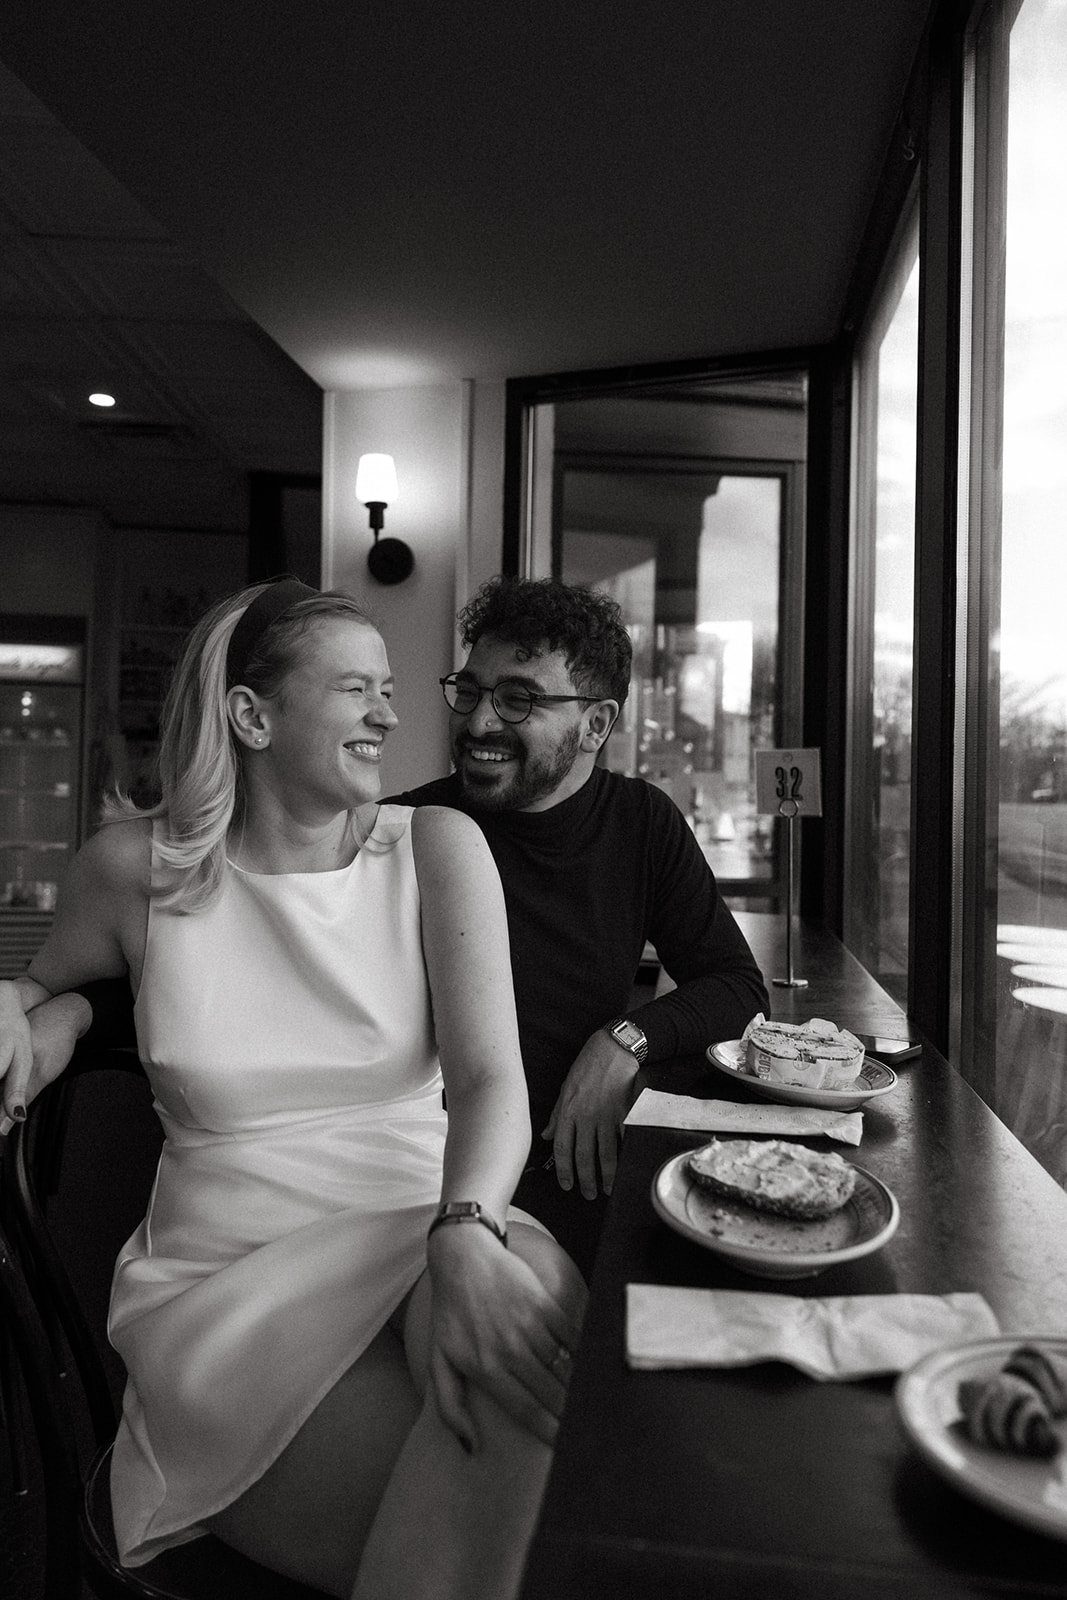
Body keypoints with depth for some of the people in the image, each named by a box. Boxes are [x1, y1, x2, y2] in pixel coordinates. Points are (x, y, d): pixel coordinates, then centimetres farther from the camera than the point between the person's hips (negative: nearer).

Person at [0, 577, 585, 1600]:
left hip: (422, 1237, 3)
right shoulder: (135, 864, 1)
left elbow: (489, 1075, -11)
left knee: (532, 1285, -34)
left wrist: (467, 1233, -32)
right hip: (228, 1278, -2)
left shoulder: (434, 847, 1)